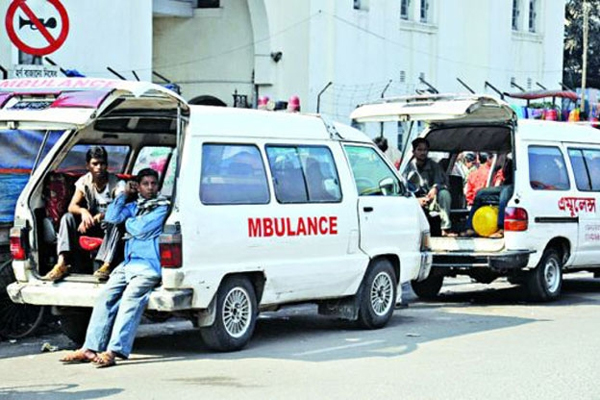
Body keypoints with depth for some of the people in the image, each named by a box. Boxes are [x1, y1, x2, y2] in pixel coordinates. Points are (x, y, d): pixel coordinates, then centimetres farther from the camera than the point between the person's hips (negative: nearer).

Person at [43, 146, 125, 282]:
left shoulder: (116, 183, -13)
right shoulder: (84, 182, -3)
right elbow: (72, 206, -14)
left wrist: (97, 217, -42)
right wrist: (83, 211, -38)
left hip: (109, 225, -4)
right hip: (91, 225, 4)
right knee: (67, 217, -20)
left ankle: (106, 265, -47)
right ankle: (62, 264, -32)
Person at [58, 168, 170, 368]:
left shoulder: (162, 207, 1)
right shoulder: (134, 206, 22)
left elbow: (142, 229, -10)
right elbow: (112, 217, 12)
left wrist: (129, 222, 10)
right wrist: (124, 193, 10)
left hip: (148, 266, -7)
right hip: (128, 263, 7)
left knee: (130, 300, -26)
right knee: (106, 297, -7)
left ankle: (112, 351, -38)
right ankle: (90, 348, -8)